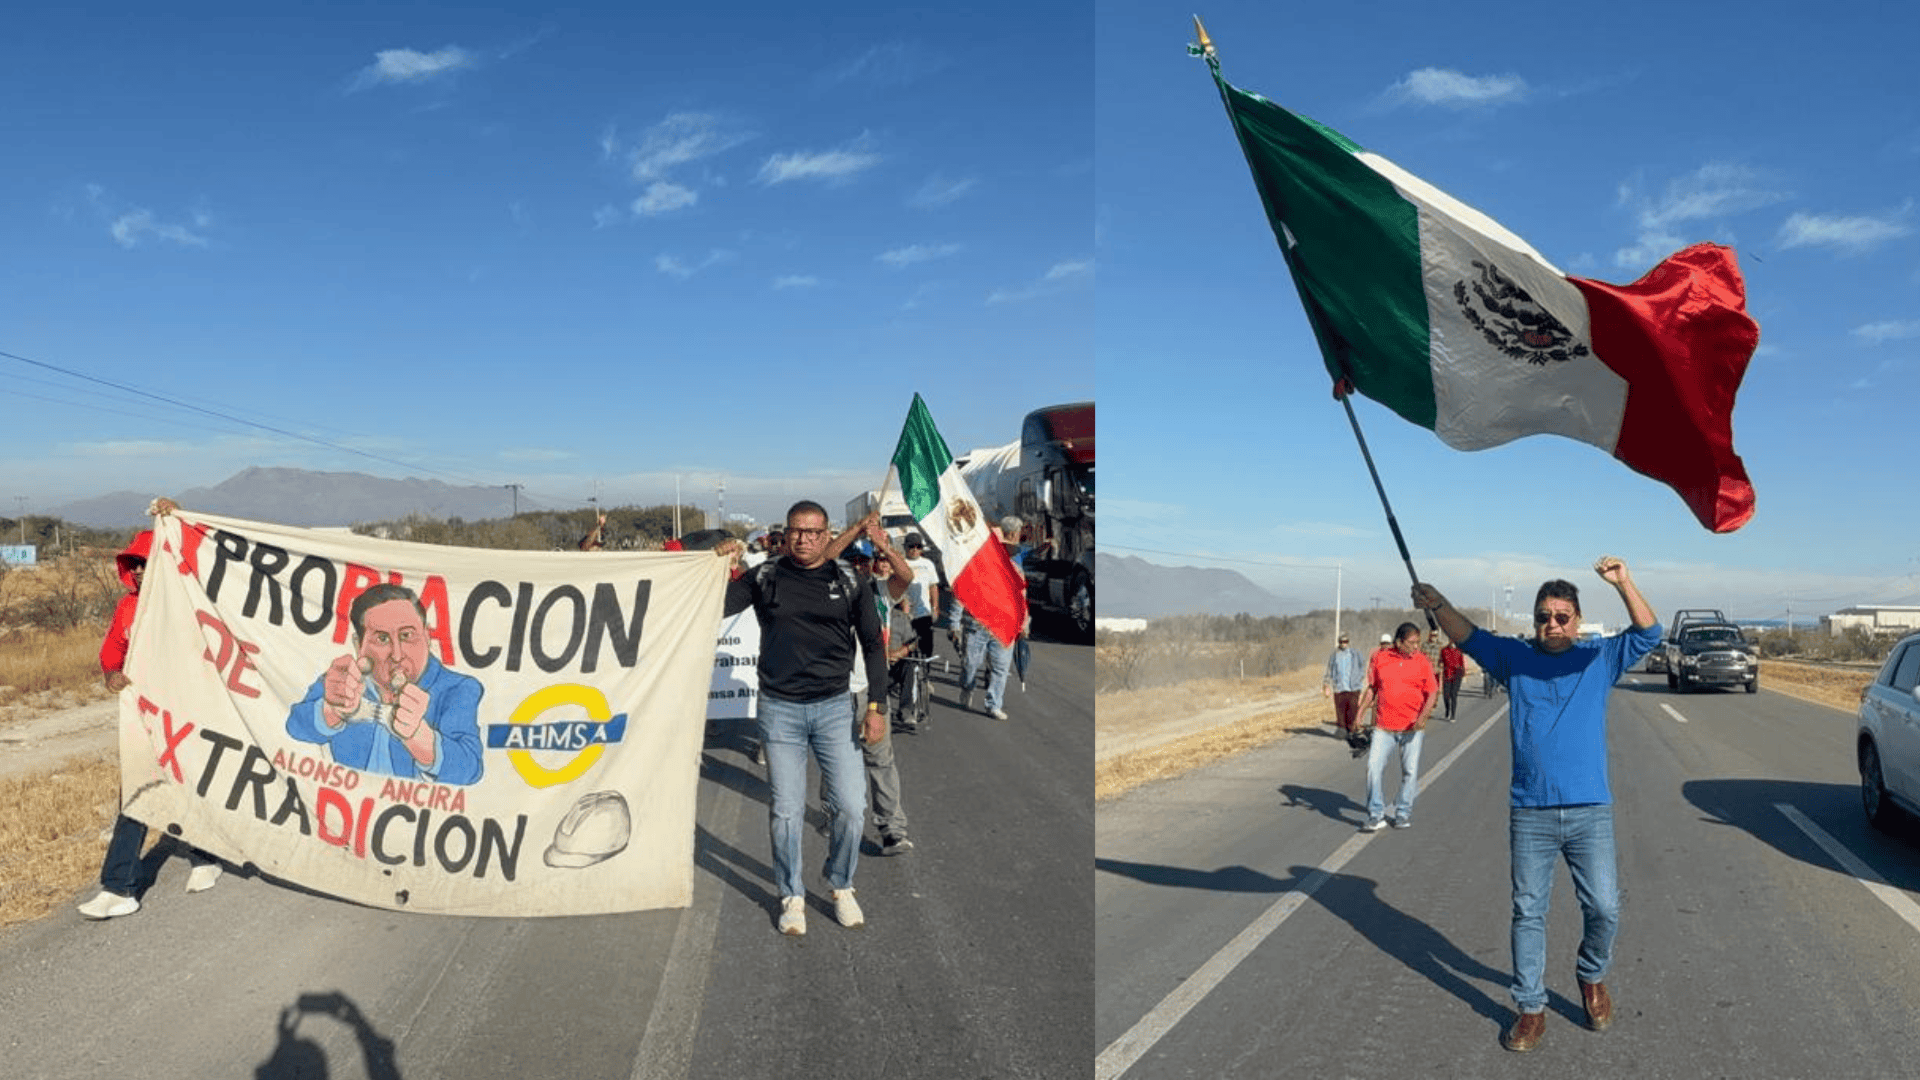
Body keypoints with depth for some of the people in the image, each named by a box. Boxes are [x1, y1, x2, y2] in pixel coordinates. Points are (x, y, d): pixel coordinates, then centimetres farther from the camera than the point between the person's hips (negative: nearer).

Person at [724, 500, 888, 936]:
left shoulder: (849, 582, 2)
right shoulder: (765, 577, 3)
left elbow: (873, 645, 5)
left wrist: (876, 706, 0)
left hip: (833, 707, 0)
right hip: (779, 708, 0)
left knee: (850, 806, -3)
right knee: (786, 811, 4)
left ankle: (841, 887, 21)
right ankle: (791, 897, 22)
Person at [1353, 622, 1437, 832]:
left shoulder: (1422, 662, 0)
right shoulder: (1380, 658, 3)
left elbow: (1432, 693, -1)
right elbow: (1372, 688, 12)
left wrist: (1423, 716, -17)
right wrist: (1360, 713, 7)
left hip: (1412, 728, -1)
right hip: (1384, 726, 1)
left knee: (1410, 771, 5)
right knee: (1374, 767, -5)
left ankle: (1403, 813, 21)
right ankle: (1376, 816, 5)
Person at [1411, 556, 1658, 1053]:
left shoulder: (1599, 657, 4)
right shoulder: (1514, 658, 6)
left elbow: (1647, 634, -7)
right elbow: (1470, 637, -4)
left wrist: (1624, 584, -24)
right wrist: (1438, 605, -25)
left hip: (1590, 811, 0)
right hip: (1530, 814, 0)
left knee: (1604, 909, 4)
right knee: (1529, 914, 7)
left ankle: (1592, 976, 34)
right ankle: (1531, 1010, 17)